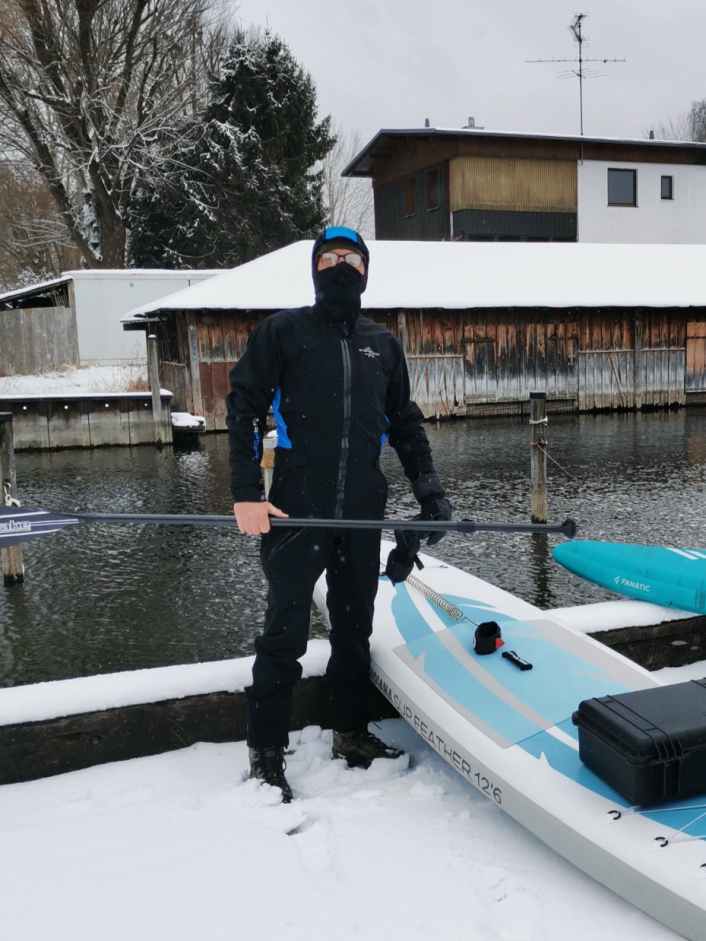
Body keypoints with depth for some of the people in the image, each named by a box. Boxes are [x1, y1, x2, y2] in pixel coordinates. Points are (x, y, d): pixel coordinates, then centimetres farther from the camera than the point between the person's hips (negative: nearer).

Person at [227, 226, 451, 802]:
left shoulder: (383, 343, 13)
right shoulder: (283, 331, 2)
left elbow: (406, 424, 18)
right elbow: (244, 408, -3)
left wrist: (430, 491, 9)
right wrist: (247, 494, -12)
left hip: (363, 513, 4)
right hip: (296, 510, -4)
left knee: (355, 630, 13)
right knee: (286, 634, -1)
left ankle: (352, 734, 30)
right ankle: (266, 753, 13)